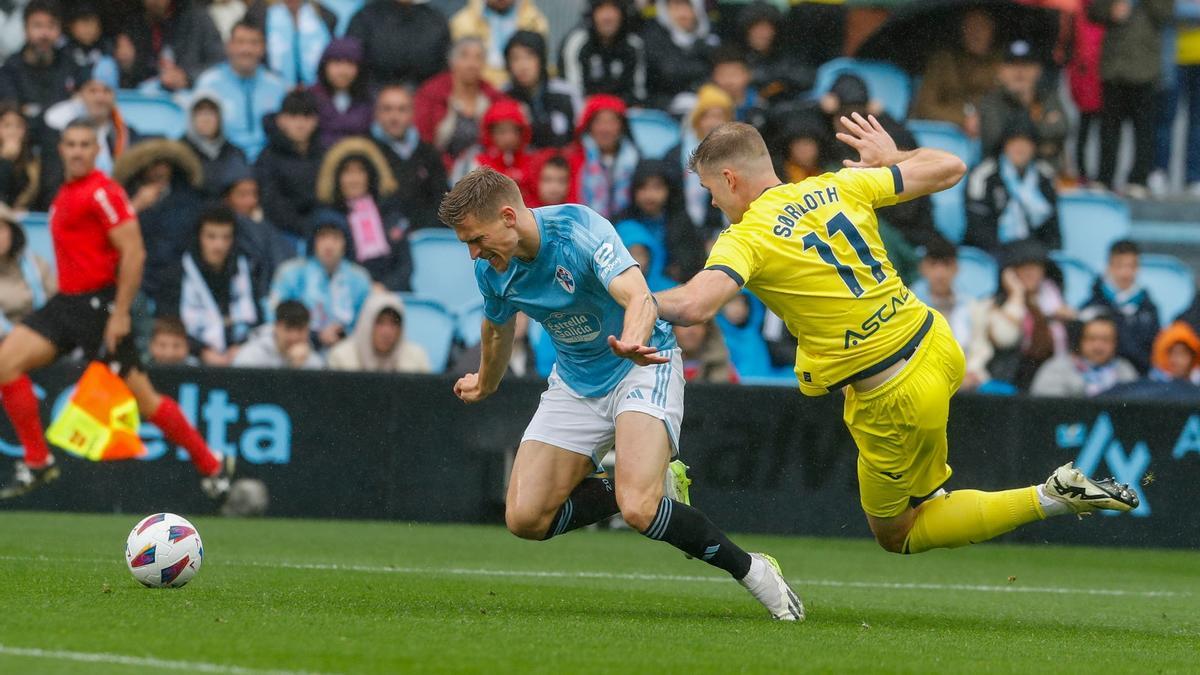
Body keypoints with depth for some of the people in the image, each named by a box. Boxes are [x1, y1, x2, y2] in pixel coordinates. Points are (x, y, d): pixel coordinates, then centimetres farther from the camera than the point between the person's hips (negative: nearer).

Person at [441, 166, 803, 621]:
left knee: (638, 510, -28)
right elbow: (498, 327, 17)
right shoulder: (491, 268, -7)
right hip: (574, 385, 7)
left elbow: (639, 298, -42)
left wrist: (633, 342, -64)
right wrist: (486, 385, 35)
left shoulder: (579, 229, -27)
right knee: (525, 518, -7)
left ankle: (751, 571, -8)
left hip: (641, 367, -7)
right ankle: (650, 484, 11)